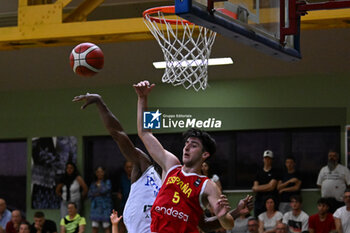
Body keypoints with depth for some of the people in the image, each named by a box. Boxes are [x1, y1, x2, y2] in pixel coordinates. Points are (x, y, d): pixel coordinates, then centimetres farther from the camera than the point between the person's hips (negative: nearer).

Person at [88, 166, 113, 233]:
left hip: (105, 207, -4)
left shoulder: (107, 182, 4)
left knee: (106, 227, -5)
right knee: (94, 227, 1)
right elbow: (89, 194, 4)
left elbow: (106, 190, -14)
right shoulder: (93, 184, 14)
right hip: (95, 207, 4)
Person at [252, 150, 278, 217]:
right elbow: (254, 189, 10)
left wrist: (258, 188, 0)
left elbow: (271, 187, -7)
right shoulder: (259, 172, 16)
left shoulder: (274, 172, 3)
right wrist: (266, 187, -5)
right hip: (259, 199, 4)